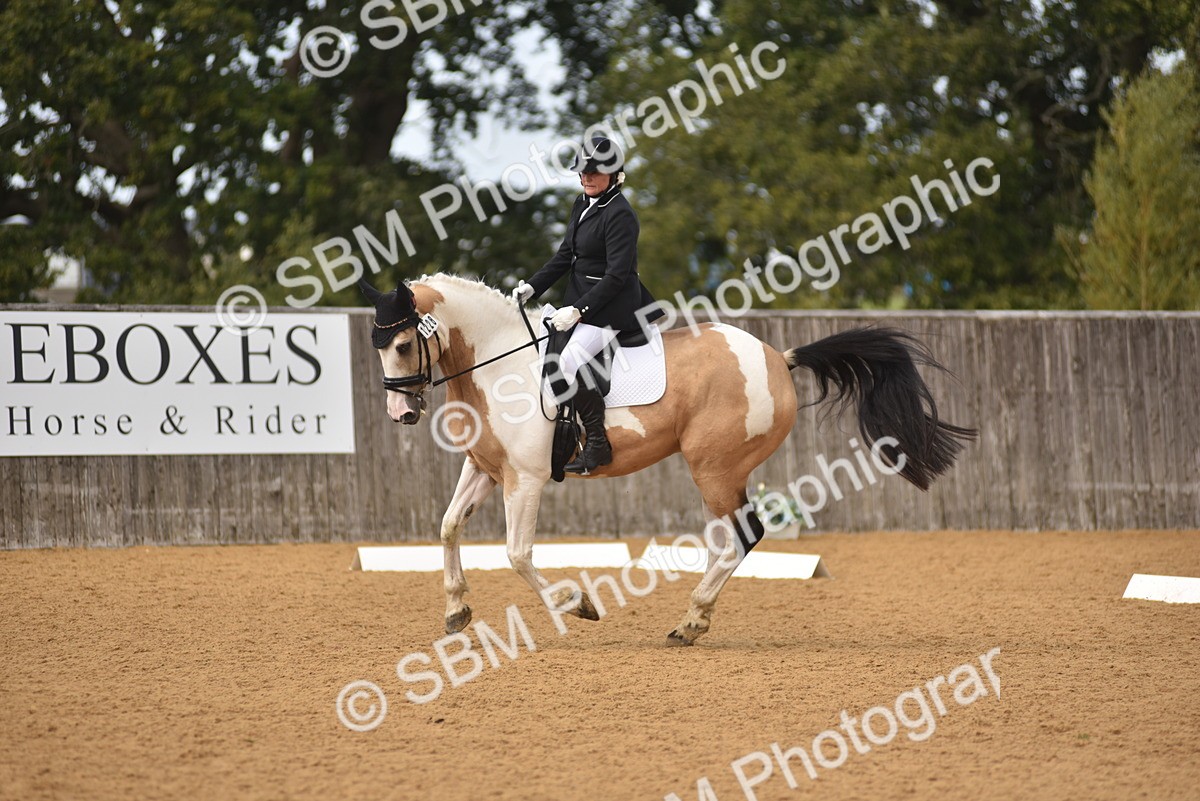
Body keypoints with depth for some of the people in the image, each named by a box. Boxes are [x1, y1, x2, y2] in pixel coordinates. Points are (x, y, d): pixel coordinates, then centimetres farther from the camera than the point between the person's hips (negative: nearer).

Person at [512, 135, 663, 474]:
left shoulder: (620, 214, -17)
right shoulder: (583, 205, 11)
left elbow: (617, 275, -22)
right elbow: (566, 255, 17)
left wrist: (579, 310, -26)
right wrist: (533, 286, 6)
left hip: (611, 306, -10)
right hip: (581, 300, 10)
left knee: (569, 364, -25)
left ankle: (598, 444, -19)